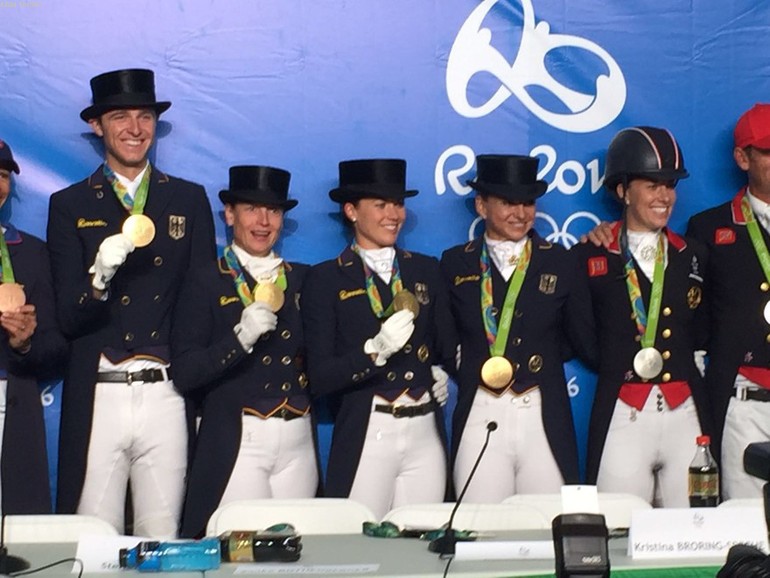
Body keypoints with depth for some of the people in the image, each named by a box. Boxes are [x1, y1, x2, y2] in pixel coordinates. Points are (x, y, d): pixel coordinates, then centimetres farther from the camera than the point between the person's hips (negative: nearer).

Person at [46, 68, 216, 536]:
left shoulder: (189, 199, 12)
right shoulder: (70, 206, 8)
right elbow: (68, 319, 2)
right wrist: (100, 276, -19)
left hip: (168, 397, 1)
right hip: (98, 399, -1)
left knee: (163, 540, 3)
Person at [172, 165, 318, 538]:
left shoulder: (303, 279, 14)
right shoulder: (206, 282, 1)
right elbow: (184, 374, -8)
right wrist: (241, 337, -19)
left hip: (298, 442, 4)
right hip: (237, 441, -4)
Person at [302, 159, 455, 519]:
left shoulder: (425, 270, 14)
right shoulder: (326, 280, 1)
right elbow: (319, 378, -6)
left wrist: (442, 373, 1)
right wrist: (375, 351, -20)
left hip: (426, 435, 4)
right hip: (366, 437, -3)